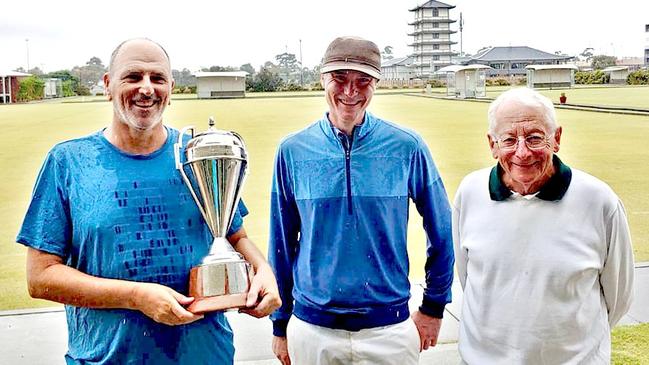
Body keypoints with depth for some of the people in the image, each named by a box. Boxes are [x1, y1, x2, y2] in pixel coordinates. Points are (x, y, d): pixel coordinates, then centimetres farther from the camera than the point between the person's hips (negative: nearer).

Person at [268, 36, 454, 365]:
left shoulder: (406, 147, -7)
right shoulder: (292, 151, -4)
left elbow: (442, 231, 3)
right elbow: (281, 243, 3)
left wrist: (434, 307, 8)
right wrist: (280, 325, 8)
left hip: (389, 328, 0)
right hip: (312, 329, 1)